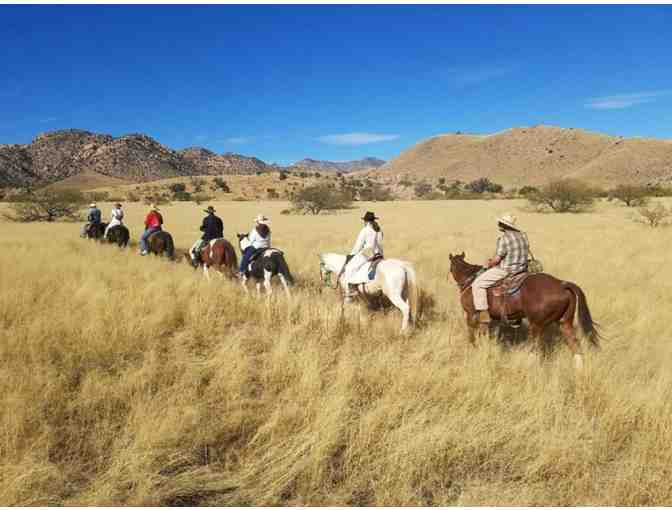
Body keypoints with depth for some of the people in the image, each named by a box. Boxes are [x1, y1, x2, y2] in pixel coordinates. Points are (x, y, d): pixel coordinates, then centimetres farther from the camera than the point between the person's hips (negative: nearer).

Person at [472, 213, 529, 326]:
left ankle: (483, 315, -10)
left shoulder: (503, 238, -18)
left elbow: (496, 259, -18)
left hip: (505, 270, -9)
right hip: (521, 269, 9)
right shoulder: (523, 235, 7)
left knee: (477, 284, -2)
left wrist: (489, 264, 4)